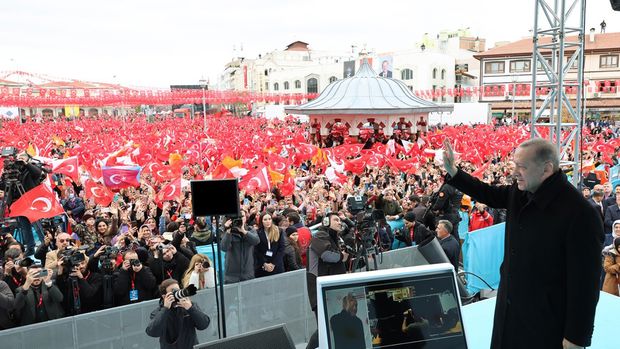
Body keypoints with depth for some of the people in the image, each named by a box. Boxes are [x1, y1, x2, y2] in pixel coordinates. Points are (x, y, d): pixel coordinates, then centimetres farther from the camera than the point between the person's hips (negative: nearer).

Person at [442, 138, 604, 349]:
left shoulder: (580, 214, -25)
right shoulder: (520, 193, -2)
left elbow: (585, 281, -21)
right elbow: (489, 195, 18)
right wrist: (452, 171, 8)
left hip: (546, 321, -7)